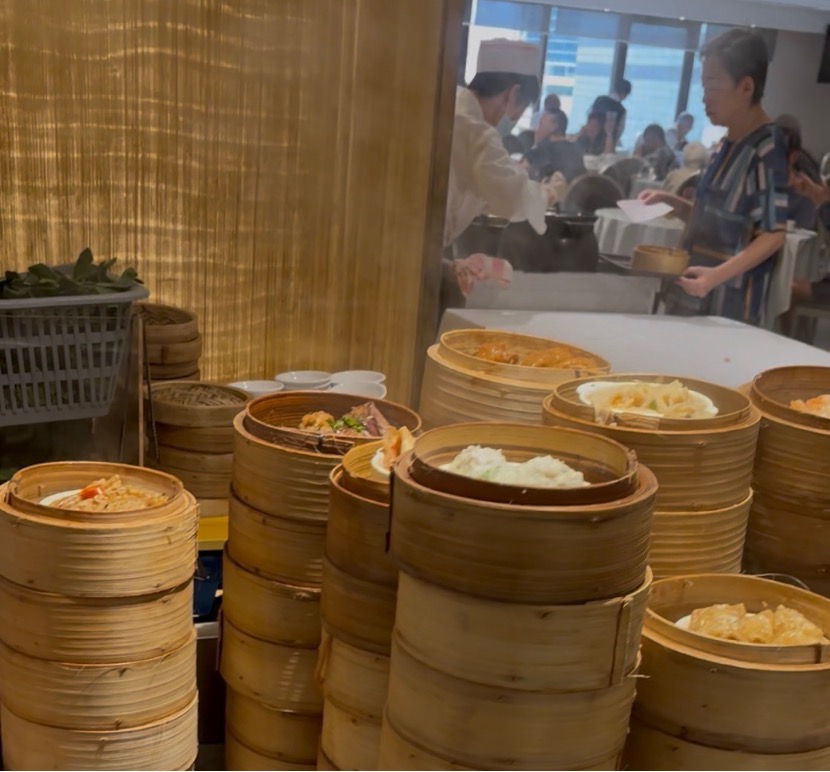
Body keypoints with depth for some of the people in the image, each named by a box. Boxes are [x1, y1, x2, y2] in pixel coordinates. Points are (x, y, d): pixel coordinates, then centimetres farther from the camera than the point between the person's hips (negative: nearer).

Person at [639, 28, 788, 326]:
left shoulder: (767, 148, -14)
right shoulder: (728, 143, 11)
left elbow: (773, 234, -18)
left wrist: (717, 274, -30)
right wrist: (670, 200, 6)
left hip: (728, 304, -8)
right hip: (696, 297, 8)